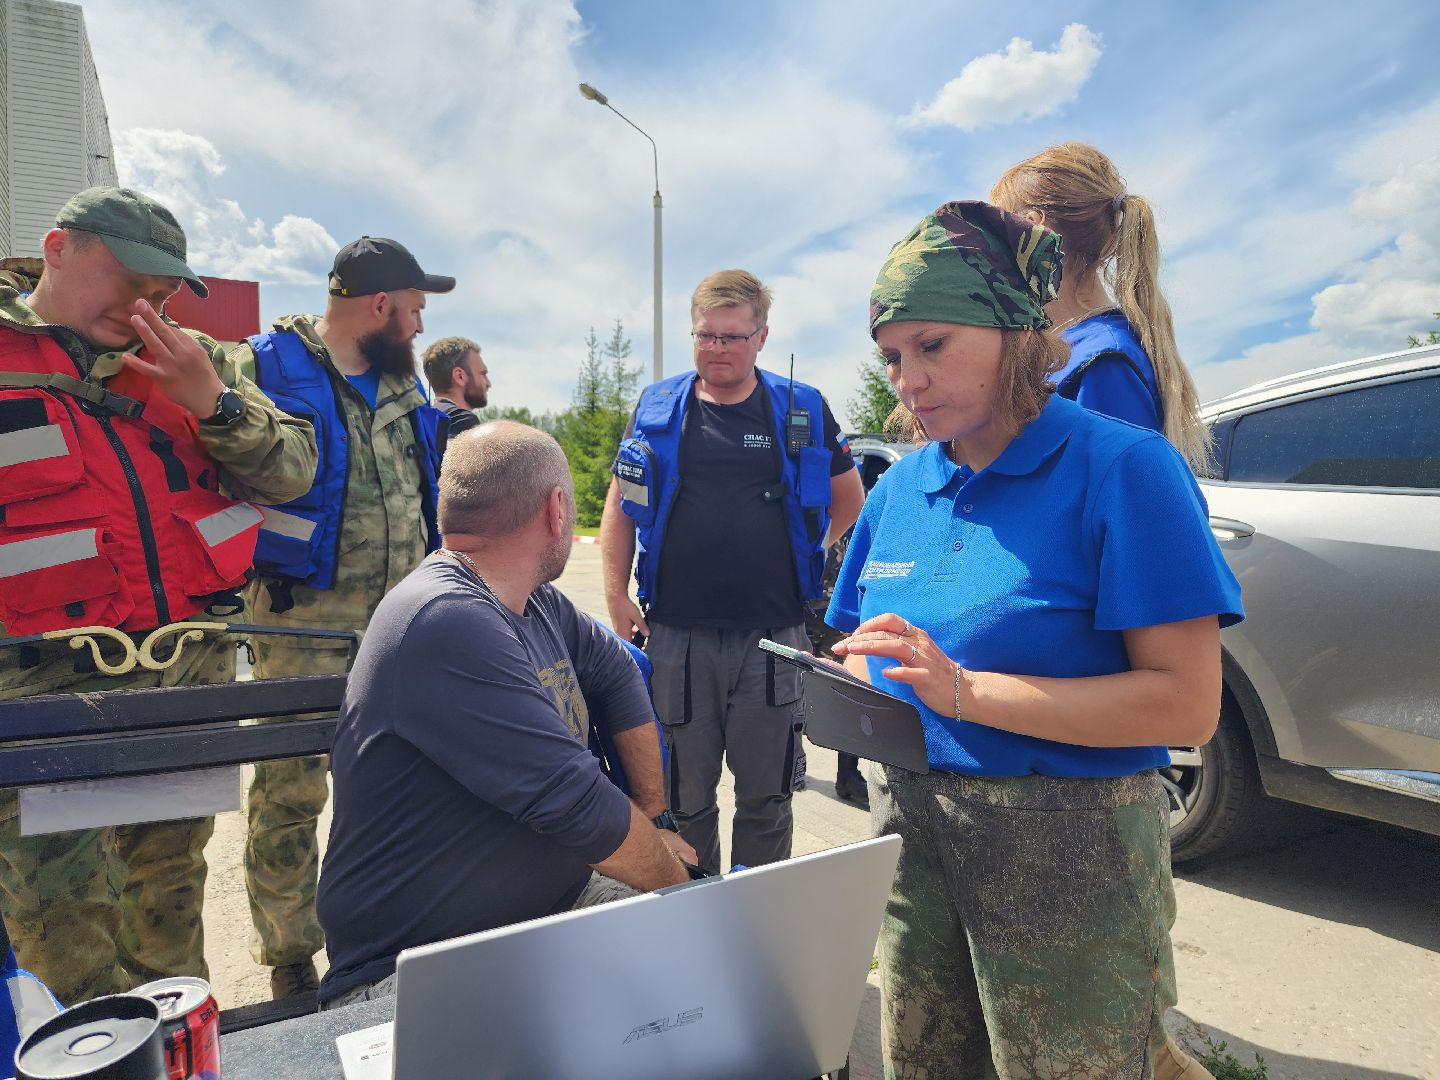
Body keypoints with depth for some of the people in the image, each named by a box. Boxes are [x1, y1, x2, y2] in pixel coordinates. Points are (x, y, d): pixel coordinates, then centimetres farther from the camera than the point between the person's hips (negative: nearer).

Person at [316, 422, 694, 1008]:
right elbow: (578, 804, -24)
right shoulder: (447, 623, -25)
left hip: (557, 903, 8)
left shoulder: (536, 603, 5)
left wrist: (655, 820, 16)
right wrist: (675, 879, -7)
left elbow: (618, 673, 21)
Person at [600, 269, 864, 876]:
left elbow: (850, 500, 16)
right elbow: (619, 509, 9)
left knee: (767, 796, 11)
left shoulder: (803, 411, 5)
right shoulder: (657, 408, 6)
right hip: (676, 637, 1)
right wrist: (616, 599, 2)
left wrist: (807, 553, 9)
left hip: (774, 637, 0)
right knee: (683, 795, 11)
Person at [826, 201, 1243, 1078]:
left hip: (1065, 850, -5)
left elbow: (1188, 703, -17)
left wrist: (965, 690, -24)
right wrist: (858, 689, -9)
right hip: (909, 831, 6)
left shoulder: (1120, 466, -12)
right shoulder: (899, 489, 6)